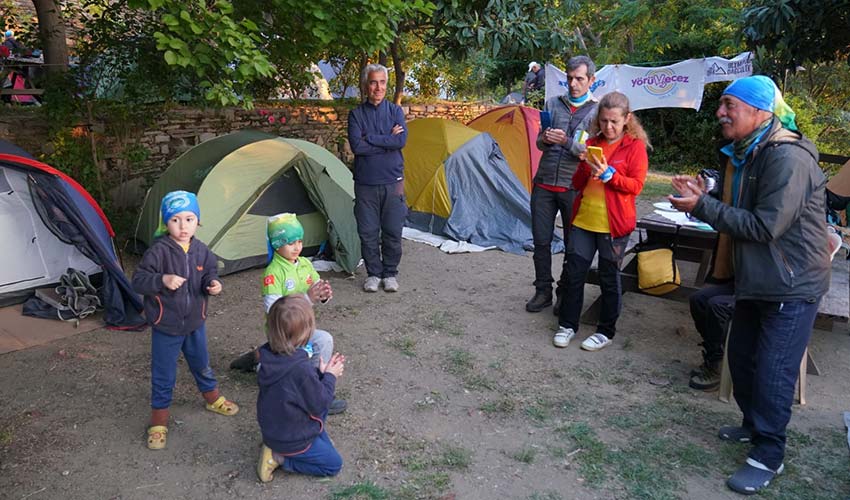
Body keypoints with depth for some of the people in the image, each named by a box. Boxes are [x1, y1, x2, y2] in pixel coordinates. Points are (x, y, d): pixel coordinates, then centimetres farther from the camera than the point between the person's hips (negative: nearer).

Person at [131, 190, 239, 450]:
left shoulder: (201, 251, -5)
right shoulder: (158, 251, -20)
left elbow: (209, 273, 9)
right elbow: (138, 280, -20)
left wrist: (213, 284, -13)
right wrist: (162, 280, -36)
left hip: (195, 322, 4)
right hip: (166, 326, -4)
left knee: (202, 365, 25)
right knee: (164, 376, 8)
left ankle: (212, 398, 49)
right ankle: (158, 421, 27)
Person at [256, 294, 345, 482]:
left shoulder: (269, 354, -13)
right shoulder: (301, 368, -36)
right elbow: (319, 404, -21)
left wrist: (321, 373, -3)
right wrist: (330, 376, -9)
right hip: (291, 440, -8)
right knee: (334, 464, 11)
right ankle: (280, 457, 3)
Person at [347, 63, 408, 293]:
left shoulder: (395, 111, 4)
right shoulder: (356, 114, 1)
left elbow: (401, 140, -13)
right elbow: (357, 146, -14)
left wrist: (369, 138, -13)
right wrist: (387, 139, -13)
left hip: (392, 182, 0)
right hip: (365, 183, 0)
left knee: (392, 232, 5)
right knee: (368, 233, 5)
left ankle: (390, 273, 21)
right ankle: (373, 273, 21)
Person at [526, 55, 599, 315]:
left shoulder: (598, 111, -2)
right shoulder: (553, 103, 9)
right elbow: (539, 143, 12)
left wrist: (567, 142, -22)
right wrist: (545, 139, -11)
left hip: (574, 188, -3)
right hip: (544, 183, 3)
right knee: (541, 240, 6)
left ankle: (565, 293, 23)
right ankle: (543, 291, 20)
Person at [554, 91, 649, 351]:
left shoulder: (635, 146, -4)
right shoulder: (592, 143, 9)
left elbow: (636, 185, -10)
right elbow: (577, 184, 10)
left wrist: (608, 174, -22)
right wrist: (585, 168, -11)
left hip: (614, 224, -4)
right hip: (583, 220, 5)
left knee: (609, 278, 7)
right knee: (574, 273, 7)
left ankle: (606, 331, 21)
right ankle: (567, 325, 21)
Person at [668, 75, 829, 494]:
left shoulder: (788, 158, -23)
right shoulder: (745, 154, 8)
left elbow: (766, 227, -27)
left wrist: (703, 207, -24)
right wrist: (702, 197, -2)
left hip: (792, 286, -9)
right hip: (754, 281, 9)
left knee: (773, 372, -2)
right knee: (741, 358, 18)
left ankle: (768, 456, 14)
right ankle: (753, 425, 39)